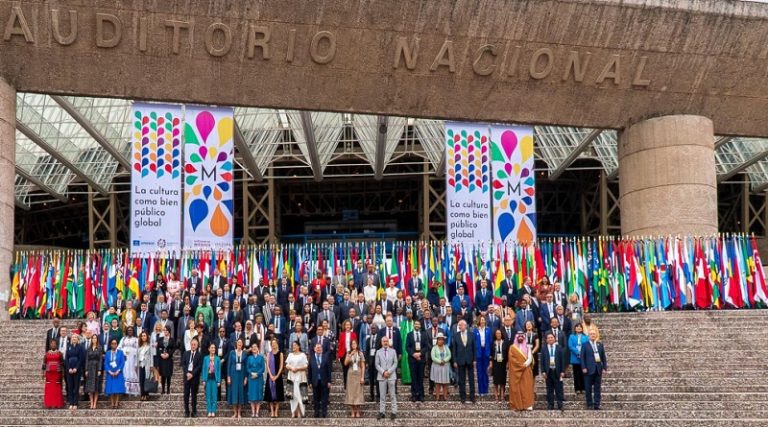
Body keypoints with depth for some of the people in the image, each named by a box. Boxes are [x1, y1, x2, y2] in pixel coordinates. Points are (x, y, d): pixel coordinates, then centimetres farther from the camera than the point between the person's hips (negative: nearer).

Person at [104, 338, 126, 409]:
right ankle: (112, 404, 2)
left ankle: (116, 403, 0)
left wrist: (118, 371, -12)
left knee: (117, 389, -3)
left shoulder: (120, 352, 3)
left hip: (118, 373, -1)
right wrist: (110, 372, -10)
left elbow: (122, 363, -2)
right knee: (111, 389, -1)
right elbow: (106, 363, 3)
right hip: (110, 374, 1)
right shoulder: (108, 353, 7)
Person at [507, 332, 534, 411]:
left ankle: (528, 405, -4)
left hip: (526, 371, 2)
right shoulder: (512, 347, 4)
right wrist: (520, 366, -12)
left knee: (526, 387, -3)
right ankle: (517, 405, -2)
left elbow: (530, 358, 2)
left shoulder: (527, 347, 11)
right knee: (516, 388, -3)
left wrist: (524, 365, -14)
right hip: (515, 371, -2)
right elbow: (511, 359, -5)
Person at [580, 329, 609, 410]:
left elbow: (603, 357, 11)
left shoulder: (600, 344, 12)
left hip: (598, 369, 3)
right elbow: (582, 357, -2)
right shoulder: (585, 345, 2)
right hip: (589, 369, -3)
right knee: (588, 388, 1)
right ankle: (589, 405, 8)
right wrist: (584, 368, -11)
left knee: (597, 388, 4)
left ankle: (596, 405, 8)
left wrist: (604, 368, 3)